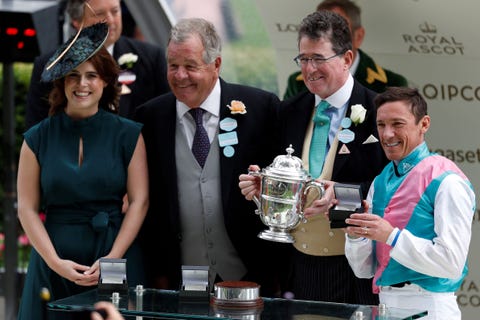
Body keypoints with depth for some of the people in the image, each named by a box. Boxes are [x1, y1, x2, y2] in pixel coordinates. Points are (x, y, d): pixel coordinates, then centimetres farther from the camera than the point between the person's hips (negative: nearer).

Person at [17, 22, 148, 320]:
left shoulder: (128, 134, 2)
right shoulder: (38, 138, 4)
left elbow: (139, 202, -2)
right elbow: (27, 209, 1)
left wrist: (111, 259, -12)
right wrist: (55, 262, -11)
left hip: (116, 253, 0)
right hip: (53, 258, 1)